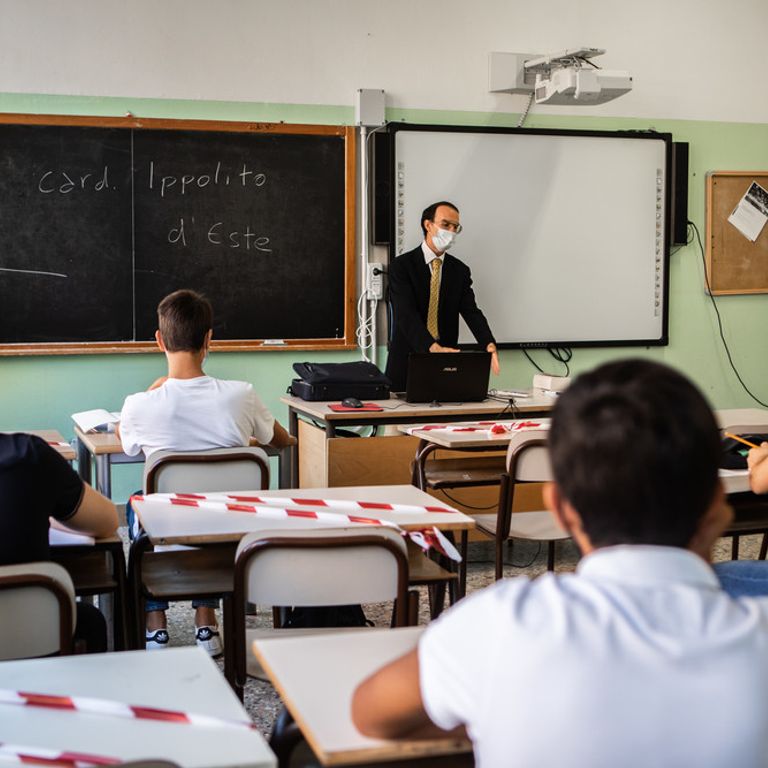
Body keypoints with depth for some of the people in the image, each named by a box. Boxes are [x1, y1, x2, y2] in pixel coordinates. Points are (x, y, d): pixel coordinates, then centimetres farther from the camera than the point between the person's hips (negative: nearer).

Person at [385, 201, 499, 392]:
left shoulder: (460, 271, 8)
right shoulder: (401, 266, -6)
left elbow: (471, 311, -2)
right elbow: (407, 314, -18)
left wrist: (489, 344, -22)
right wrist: (433, 347, -34)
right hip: (407, 363, -3)